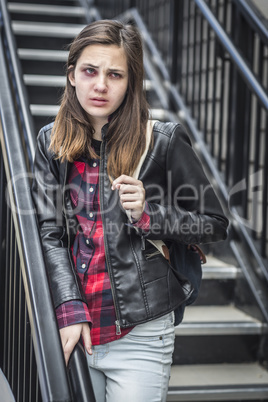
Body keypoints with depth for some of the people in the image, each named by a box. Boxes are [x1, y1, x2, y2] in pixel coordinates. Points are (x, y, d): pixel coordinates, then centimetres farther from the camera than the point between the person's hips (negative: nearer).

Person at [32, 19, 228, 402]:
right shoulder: (52, 142, 5)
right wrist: (71, 310, -10)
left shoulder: (164, 140, -6)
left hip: (140, 336, -3)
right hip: (75, 329, 4)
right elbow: (50, 233, 1)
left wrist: (148, 215, -15)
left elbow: (215, 224, 0)